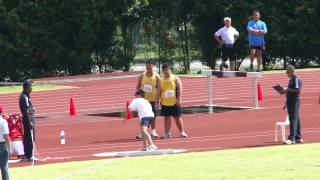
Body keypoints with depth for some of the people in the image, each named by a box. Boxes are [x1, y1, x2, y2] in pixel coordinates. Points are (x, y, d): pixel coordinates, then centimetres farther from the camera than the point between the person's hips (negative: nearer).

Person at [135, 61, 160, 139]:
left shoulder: (156, 77, -1)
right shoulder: (142, 76, 3)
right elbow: (138, 86, 7)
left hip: (153, 99, -1)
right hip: (143, 99, 1)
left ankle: (153, 131, 16)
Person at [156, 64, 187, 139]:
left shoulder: (175, 78, -1)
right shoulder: (161, 80, 10)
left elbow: (179, 89, -7)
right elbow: (159, 92, 12)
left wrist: (179, 99, -16)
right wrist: (157, 101, 5)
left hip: (174, 102, -3)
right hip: (165, 102, 3)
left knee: (177, 118, 2)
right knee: (167, 118, 4)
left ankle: (182, 132, 13)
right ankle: (167, 133, 8)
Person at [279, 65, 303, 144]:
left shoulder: (296, 79, -12)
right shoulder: (291, 80, 17)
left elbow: (298, 90, -22)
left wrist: (288, 90, -18)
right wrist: (286, 103, 23)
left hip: (295, 102, -10)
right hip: (291, 102, 10)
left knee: (293, 120, -12)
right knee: (296, 120, 13)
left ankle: (292, 138, -16)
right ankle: (298, 138, 18)